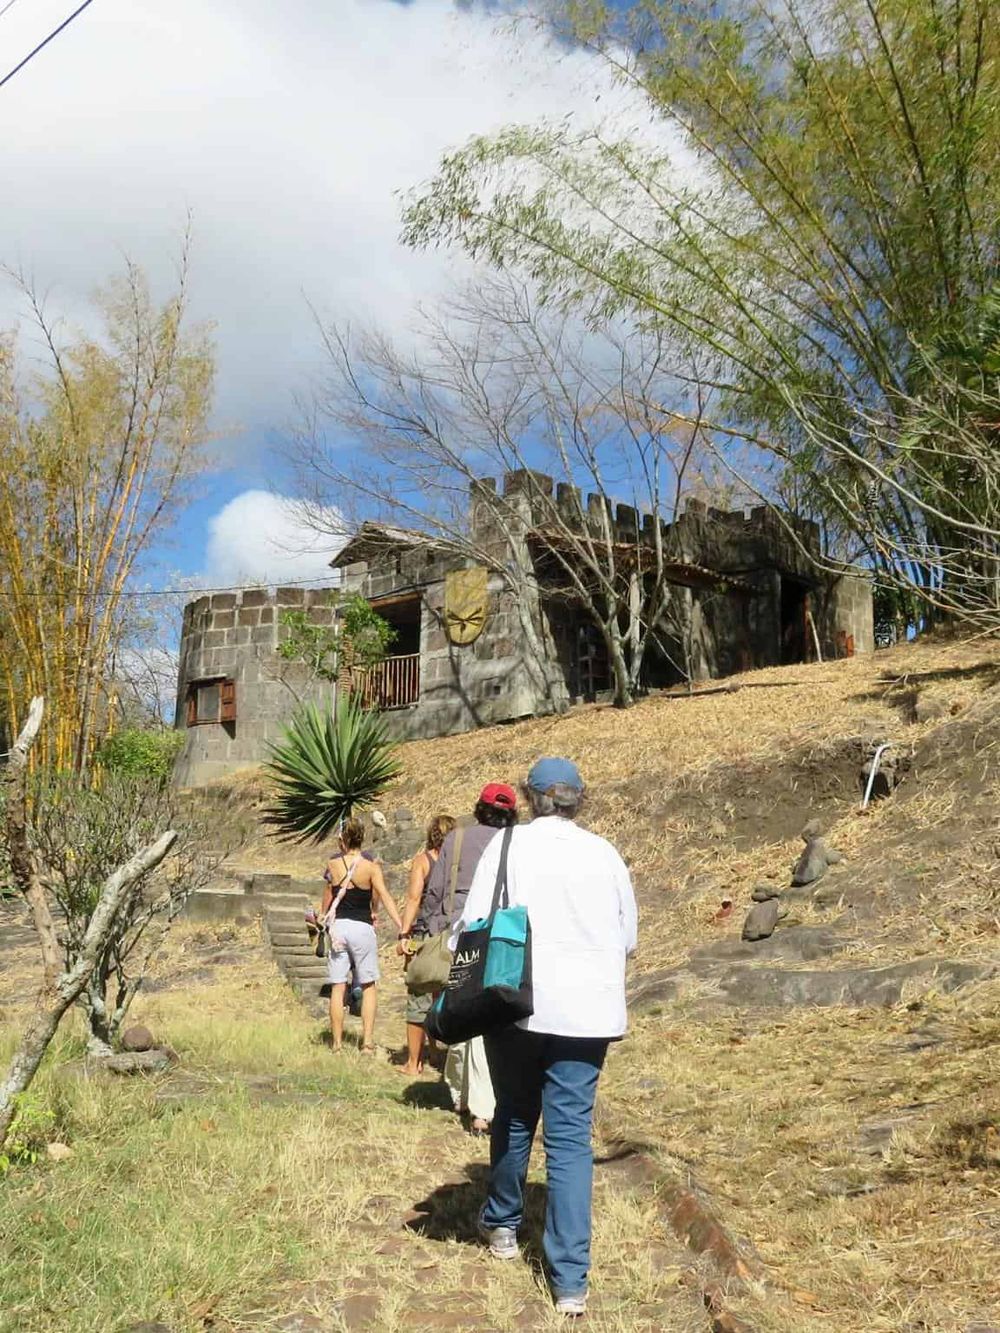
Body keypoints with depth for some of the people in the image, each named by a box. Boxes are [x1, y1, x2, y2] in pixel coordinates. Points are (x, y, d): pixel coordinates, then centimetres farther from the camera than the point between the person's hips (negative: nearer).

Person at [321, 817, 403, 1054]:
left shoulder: (333, 865, 0)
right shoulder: (371, 867, -6)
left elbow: (328, 898, 12)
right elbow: (385, 898, -14)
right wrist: (402, 928, -17)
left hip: (337, 926, 2)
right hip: (362, 928, -1)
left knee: (338, 987, 7)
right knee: (368, 986, 11)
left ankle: (337, 1043, 10)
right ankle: (367, 1041, 5)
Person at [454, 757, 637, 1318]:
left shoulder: (508, 844, -3)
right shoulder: (604, 853, 2)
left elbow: (474, 924, -7)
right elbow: (629, 938, 10)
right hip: (586, 1012, 1)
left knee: (514, 1117, 21)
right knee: (571, 1136, 5)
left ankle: (504, 1225, 39)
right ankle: (571, 1280, 5)